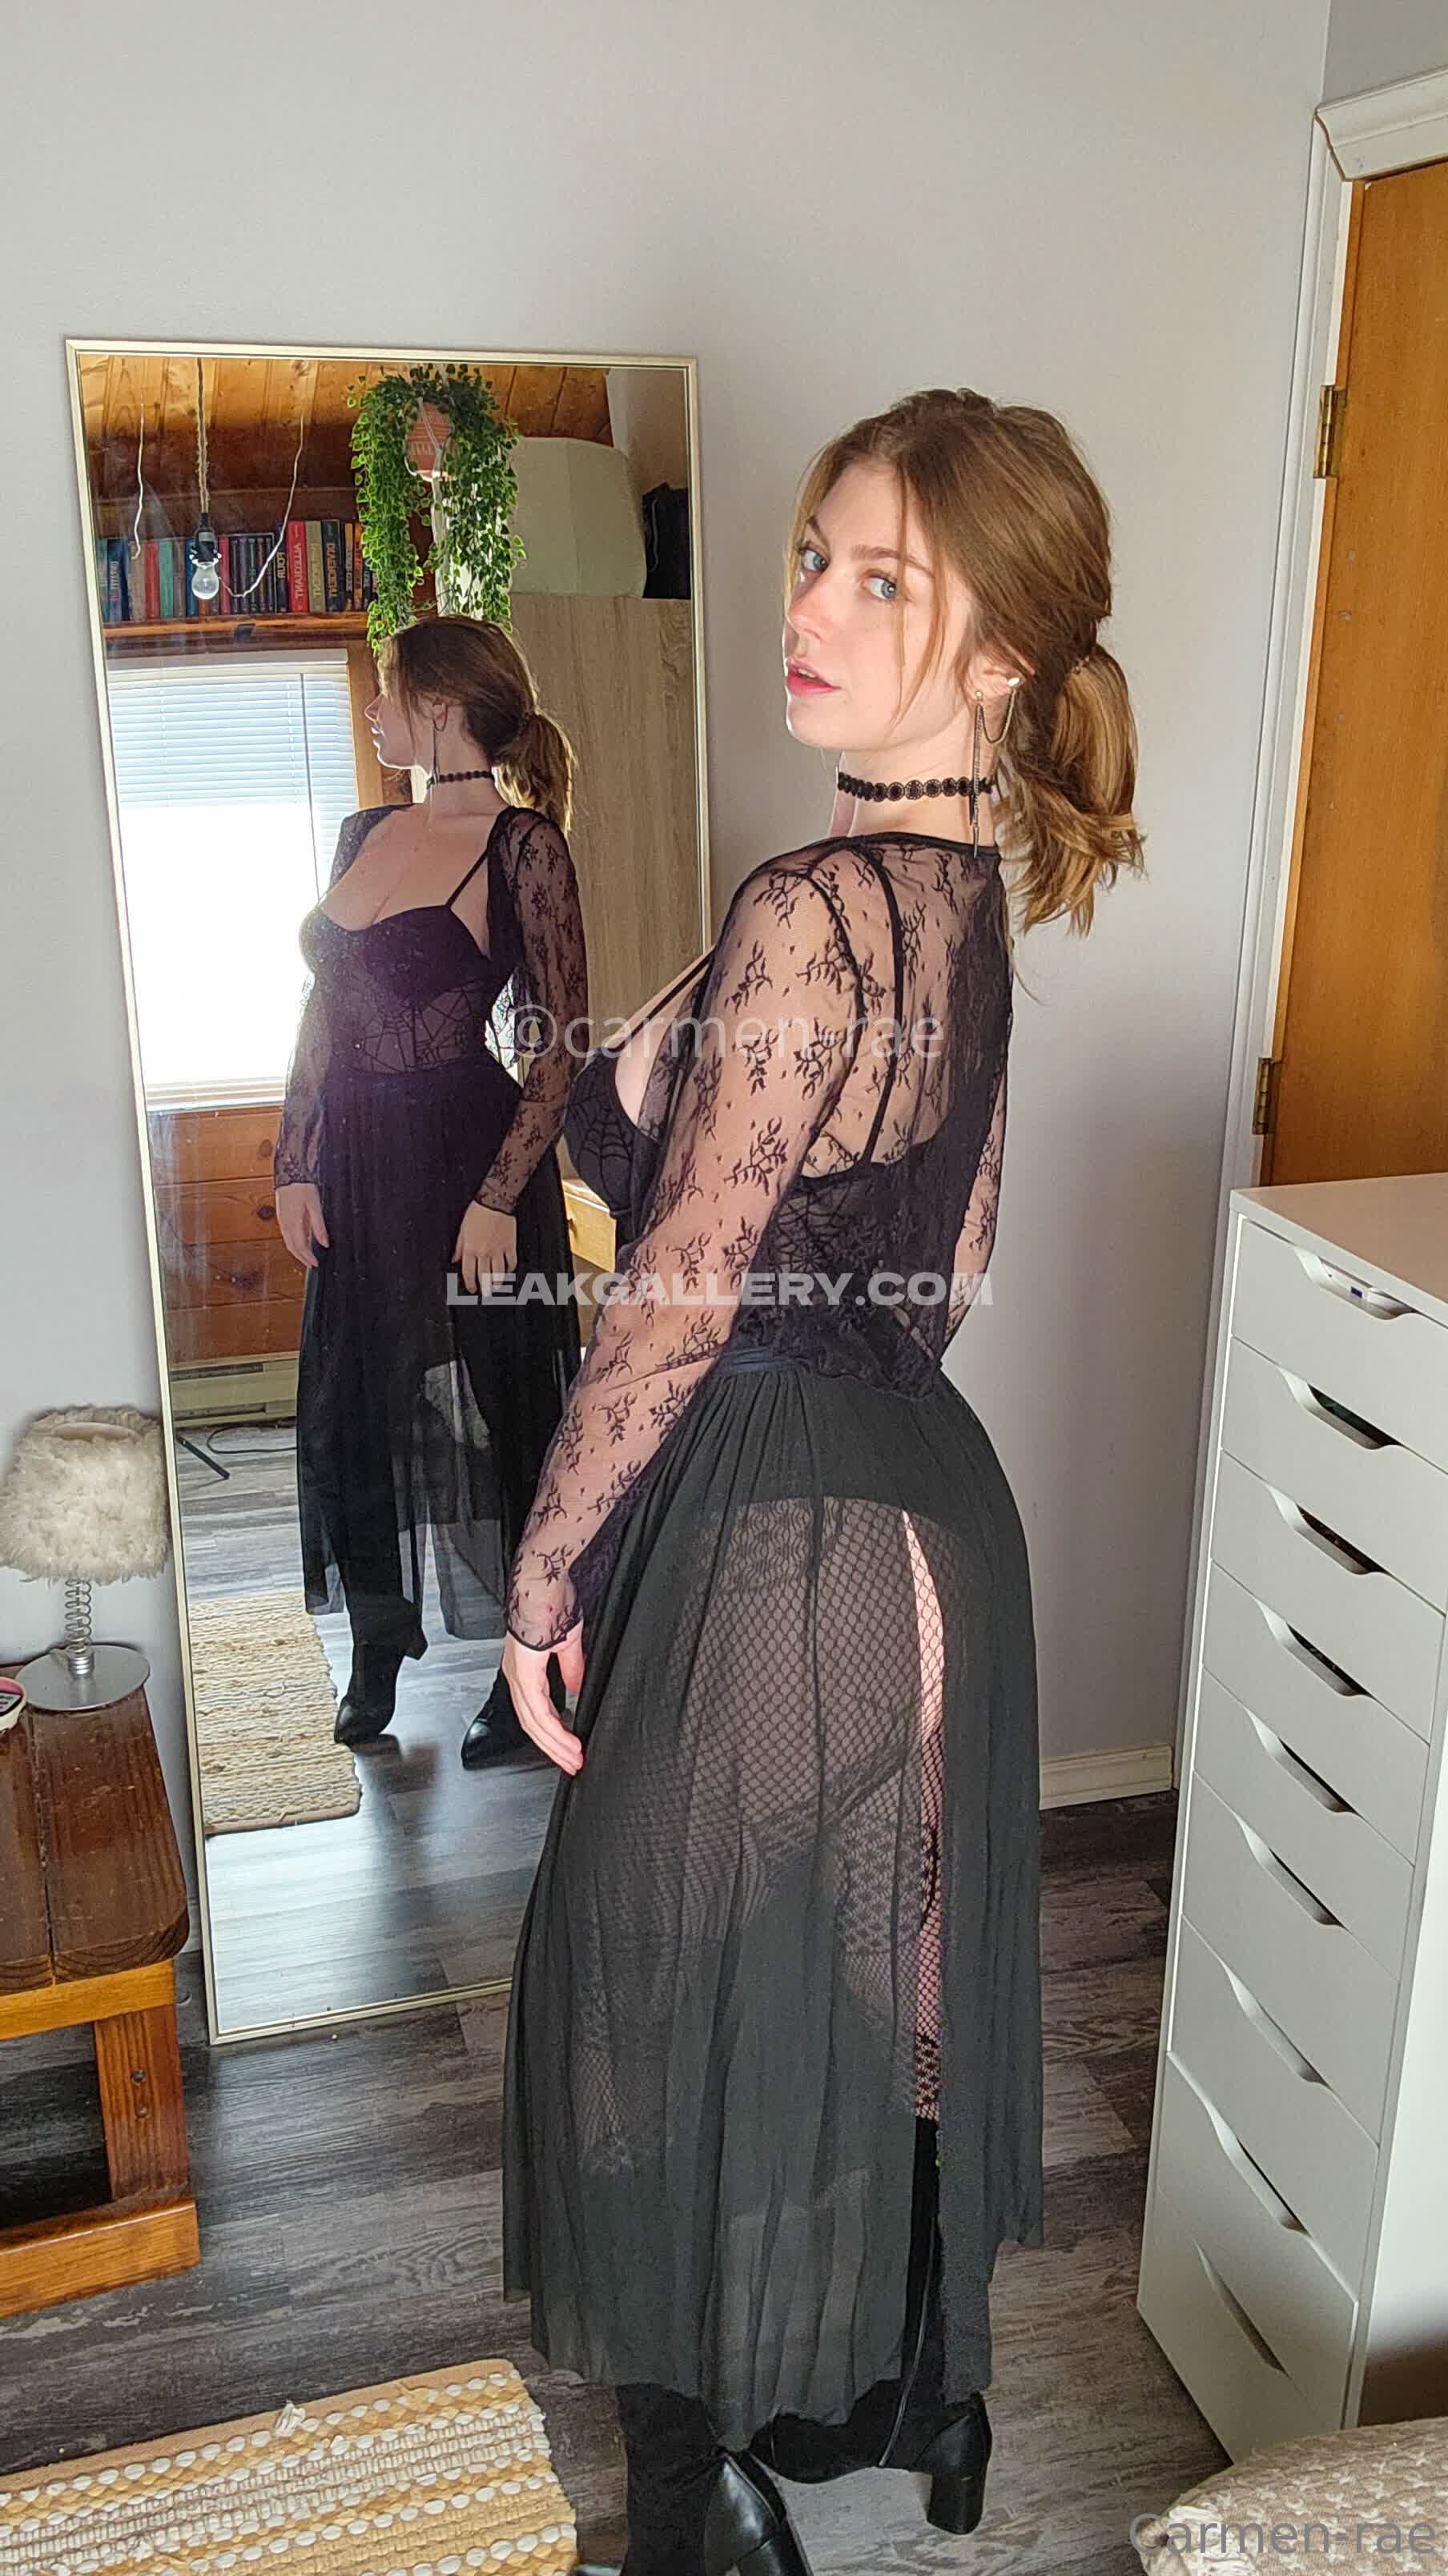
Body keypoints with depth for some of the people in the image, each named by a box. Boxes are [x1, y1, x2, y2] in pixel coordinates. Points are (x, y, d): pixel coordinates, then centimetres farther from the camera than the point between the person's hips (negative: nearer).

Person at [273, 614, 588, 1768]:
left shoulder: (523, 843, -10)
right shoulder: (364, 834, 10)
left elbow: (561, 1039, -13)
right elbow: (324, 1013, 13)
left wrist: (498, 1196, -19)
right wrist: (297, 1166, 7)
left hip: (470, 1151, -7)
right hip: (359, 1160, 7)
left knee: (494, 1407, 4)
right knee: (356, 1402, 14)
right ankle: (378, 1650, 32)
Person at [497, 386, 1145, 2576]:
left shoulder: (810, 914, -24)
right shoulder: (967, 886, 5)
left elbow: (672, 1308, -20)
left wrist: (545, 1574, -10)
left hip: (772, 1536, -9)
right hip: (922, 1495, 9)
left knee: (698, 2012, 12)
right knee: (885, 1976, 25)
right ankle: (904, 2395, 49)